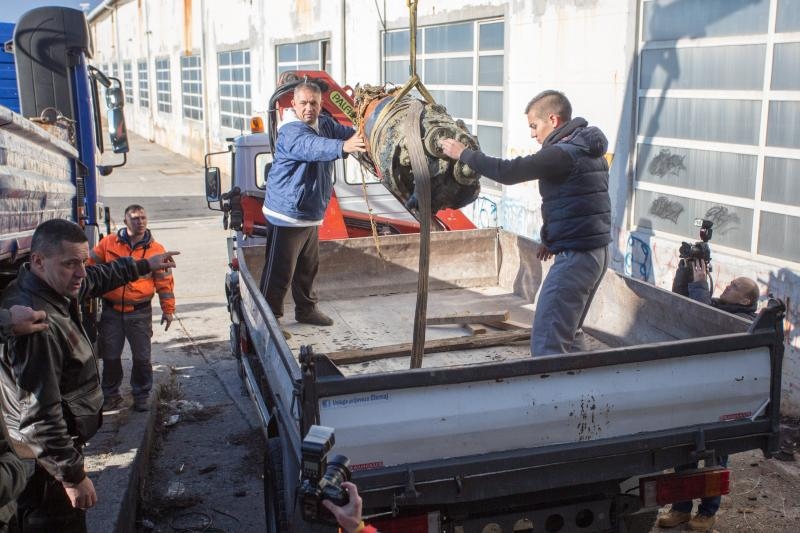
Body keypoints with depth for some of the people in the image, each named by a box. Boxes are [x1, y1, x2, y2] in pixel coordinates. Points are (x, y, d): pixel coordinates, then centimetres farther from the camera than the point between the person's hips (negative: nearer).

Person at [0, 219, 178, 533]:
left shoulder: (57, 288, -1)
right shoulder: (35, 322, -31)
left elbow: (98, 278, 24)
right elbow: (39, 415, -30)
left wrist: (144, 266, 33)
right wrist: (73, 475, -23)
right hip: (45, 460, -10)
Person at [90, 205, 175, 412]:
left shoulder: (155, 250, -2)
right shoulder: (108, 243, 1)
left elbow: (164, 282, 1)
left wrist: (168, 310, 0)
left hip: (140, 312, -1)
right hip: (111, 311, 1)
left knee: (142, 357, 5)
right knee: (110, 356, 10)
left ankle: (141, 395, 22)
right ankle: (110, 395, 26)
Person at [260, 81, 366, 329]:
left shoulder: (325, 125, 8)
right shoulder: (291, 131, -23)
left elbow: (350, 133, 10)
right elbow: (312, 146, -42)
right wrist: (343, 147, -59)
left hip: (311, 215, 9)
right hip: (287, 215, -9)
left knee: (308, 268, 22)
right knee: (280, 272, -5)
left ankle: (306, 309, 37)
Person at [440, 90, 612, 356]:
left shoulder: (563, 154, -17)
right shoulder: (590, 150, 14)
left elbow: (507, 172, -19)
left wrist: (463, 153, -9)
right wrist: (552, 239, 22)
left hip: (575, 257, -10)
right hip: (597, 253, 10)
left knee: (546, 342, -8)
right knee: (569, 334, 21)